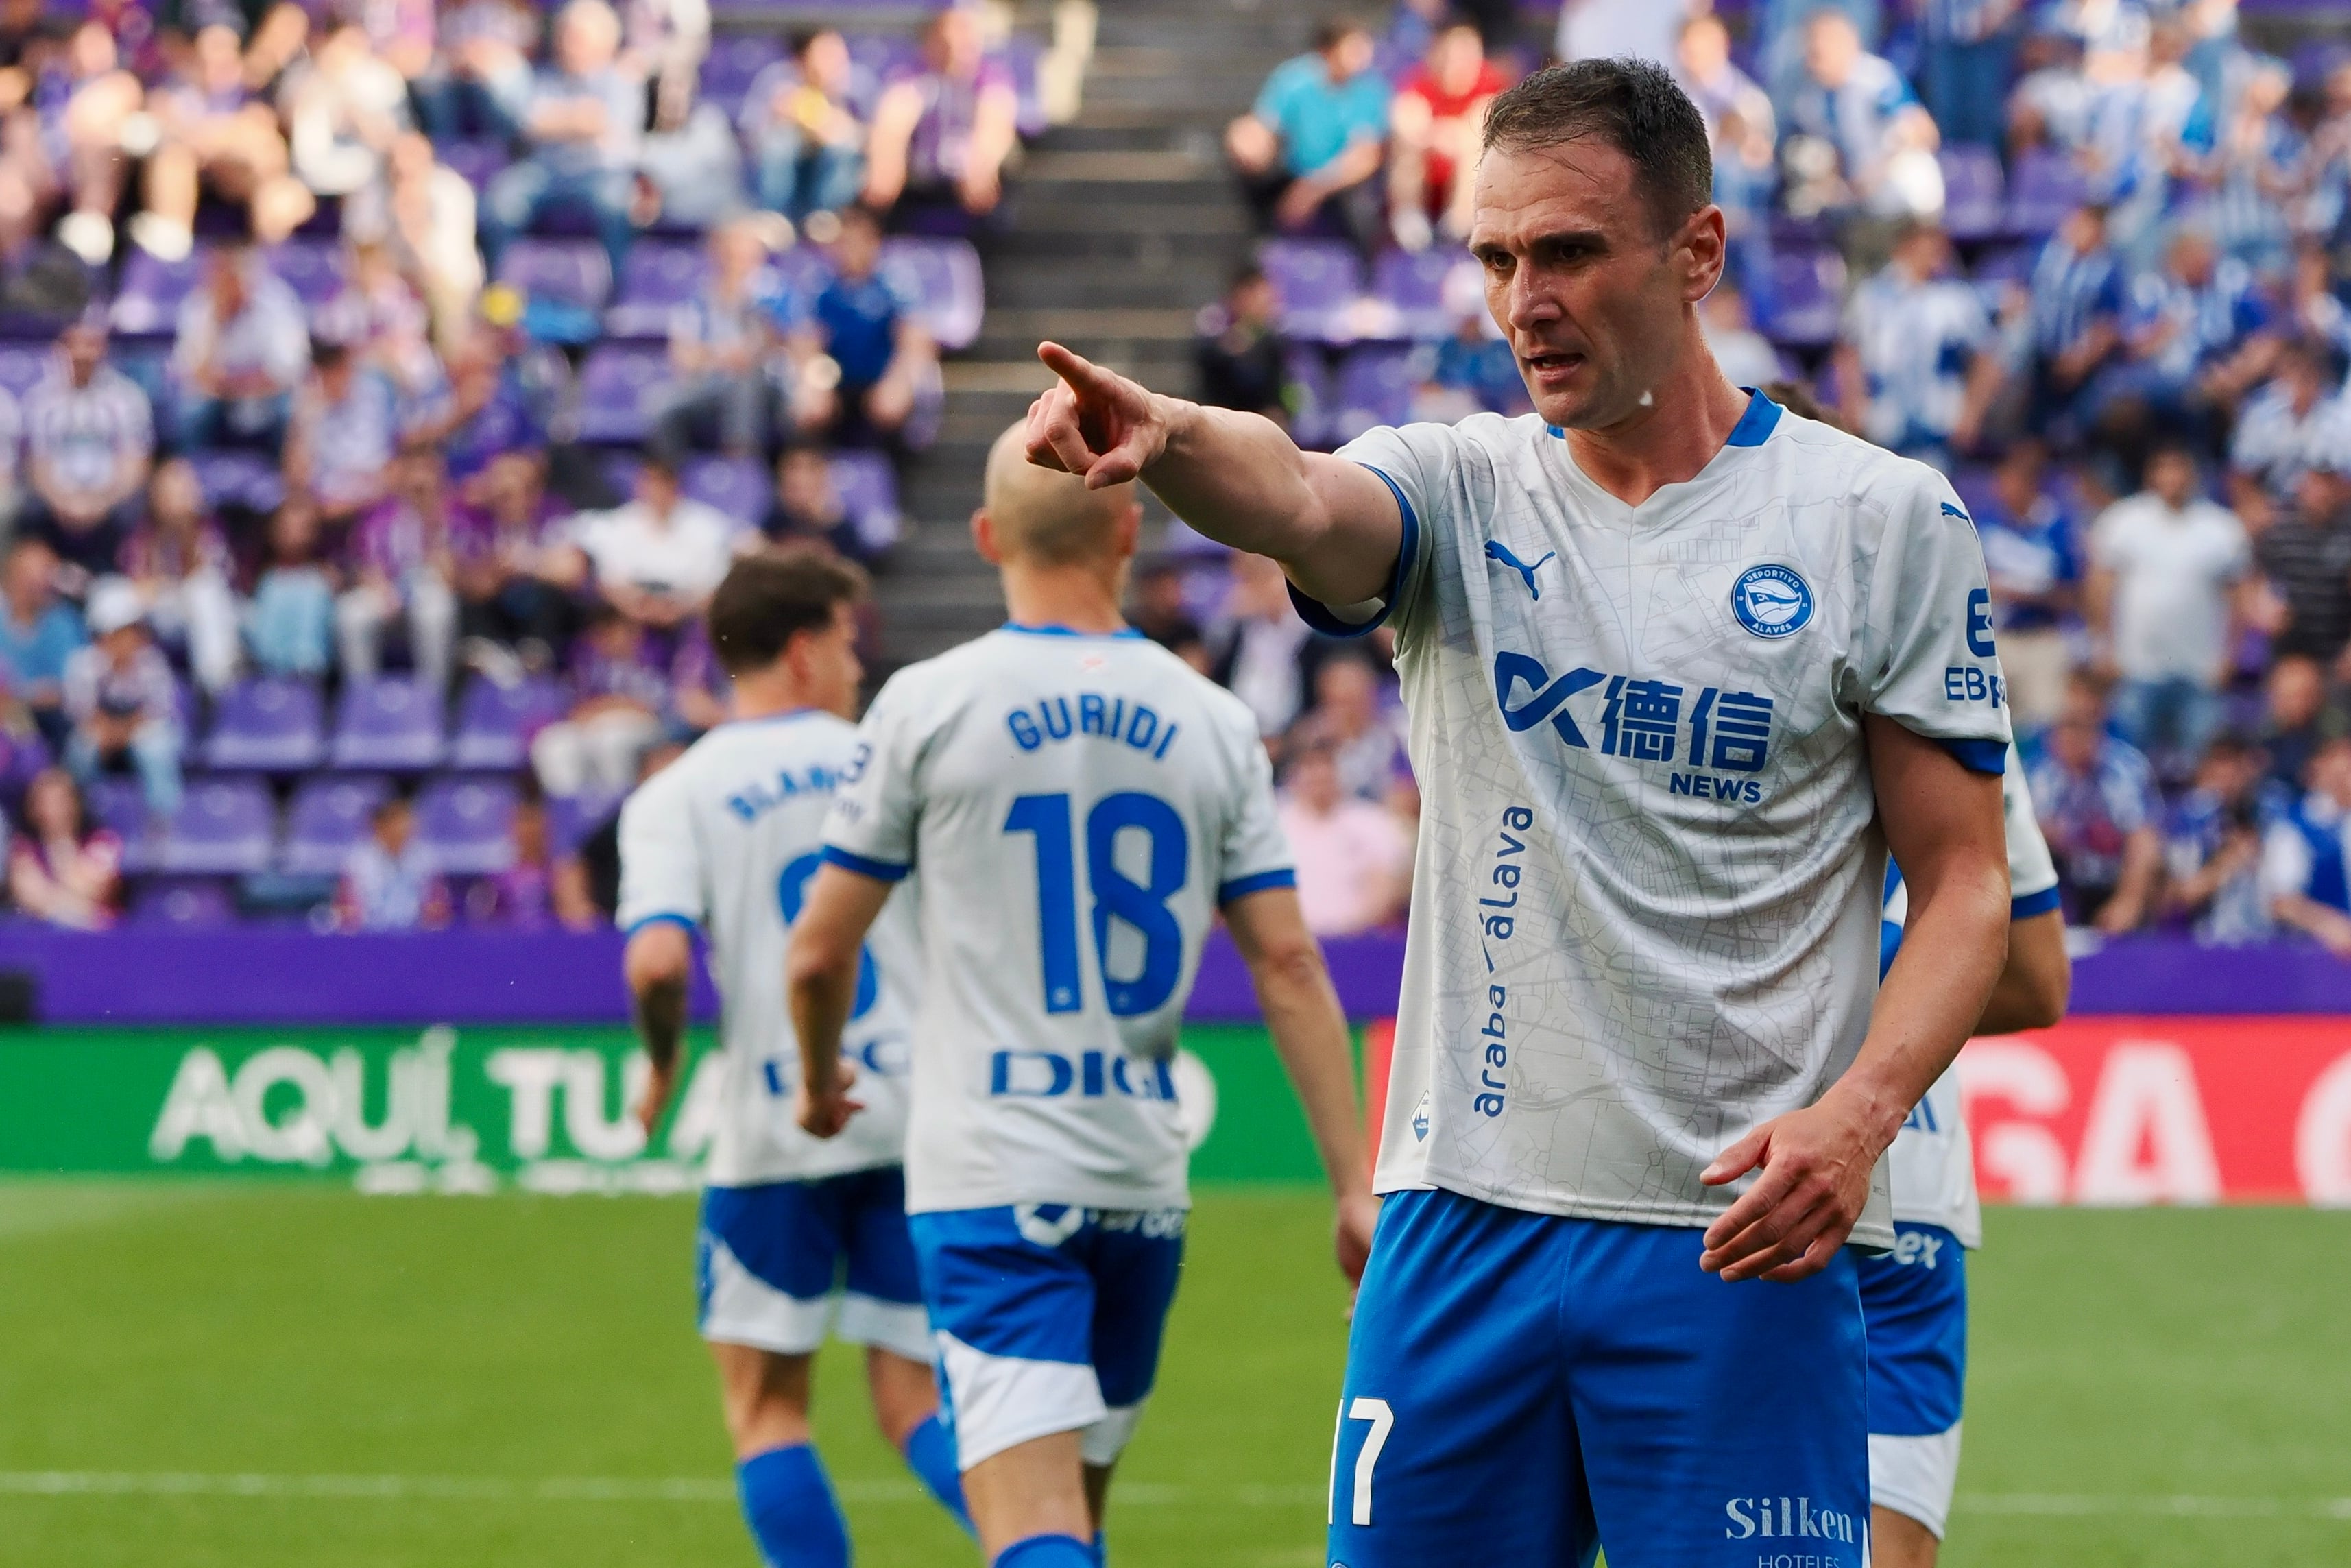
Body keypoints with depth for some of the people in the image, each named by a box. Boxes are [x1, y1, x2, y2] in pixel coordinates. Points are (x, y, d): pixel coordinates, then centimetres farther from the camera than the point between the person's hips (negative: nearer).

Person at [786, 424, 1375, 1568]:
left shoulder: (927, 704, -3)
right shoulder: (1212, 723, 5)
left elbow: (817, 956, 1)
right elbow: (1288, 967, 1)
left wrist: (821, 1085, 22)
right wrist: (1357, 1184, 4)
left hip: (989, 1177, -4)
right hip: (1145, 1175, 4)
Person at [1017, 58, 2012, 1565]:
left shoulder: (1887, 520, 1)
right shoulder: (1462, 490, 6)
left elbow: (1964, 877, 2)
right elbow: (1307, 502, -19)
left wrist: (1859, 1112, -16)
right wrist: (1166, 434, -43)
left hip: (1738, 1234, -2)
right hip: (1466, 1215, 2)